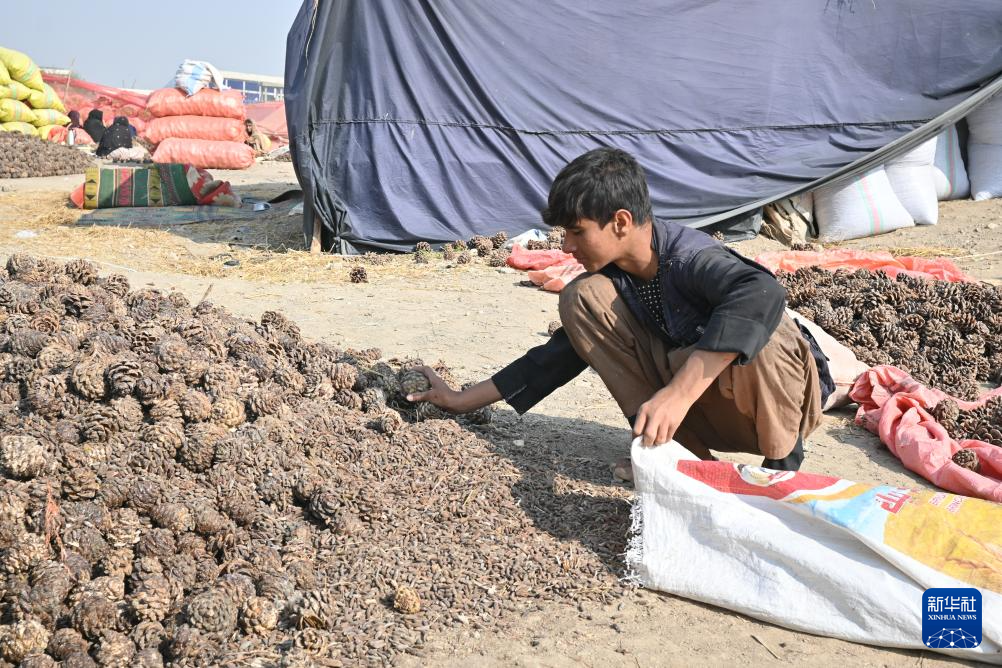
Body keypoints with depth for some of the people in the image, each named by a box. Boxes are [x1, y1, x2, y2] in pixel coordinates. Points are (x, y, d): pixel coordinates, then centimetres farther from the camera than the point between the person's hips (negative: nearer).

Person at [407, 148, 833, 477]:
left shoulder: (688, 256, -28)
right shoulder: (611, 279, -5)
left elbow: (762, 295, -49)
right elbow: (557, 356, 4)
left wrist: (679, 393, -53)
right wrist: (461, 401, 5)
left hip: (781, 393, -6)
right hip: (702, 412, 6)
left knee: (752, 334, -42)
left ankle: (783, 462, -11)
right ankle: (682, 451, -7)